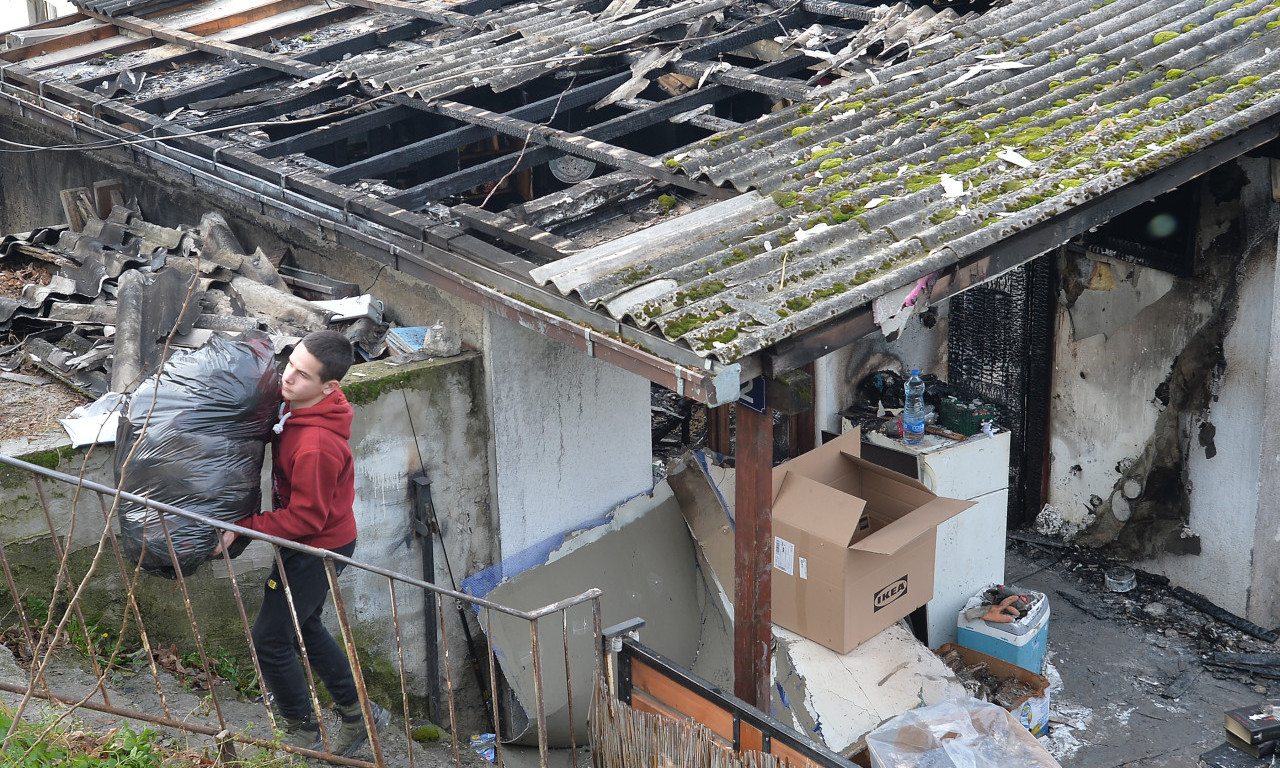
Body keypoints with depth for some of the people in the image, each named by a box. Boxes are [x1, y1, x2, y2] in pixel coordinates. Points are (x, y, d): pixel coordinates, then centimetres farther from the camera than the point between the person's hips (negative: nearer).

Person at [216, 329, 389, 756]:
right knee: (304, 625, 24)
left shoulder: (316, 447, -36)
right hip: (310, 540, 10)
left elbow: (306, 516, -27)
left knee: (269, 640, 3)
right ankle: (358, 713, 36)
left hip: (319, 548, -10)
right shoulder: (297, 403, -7)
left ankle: (303, 733, 22)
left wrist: (242, 527, -25)